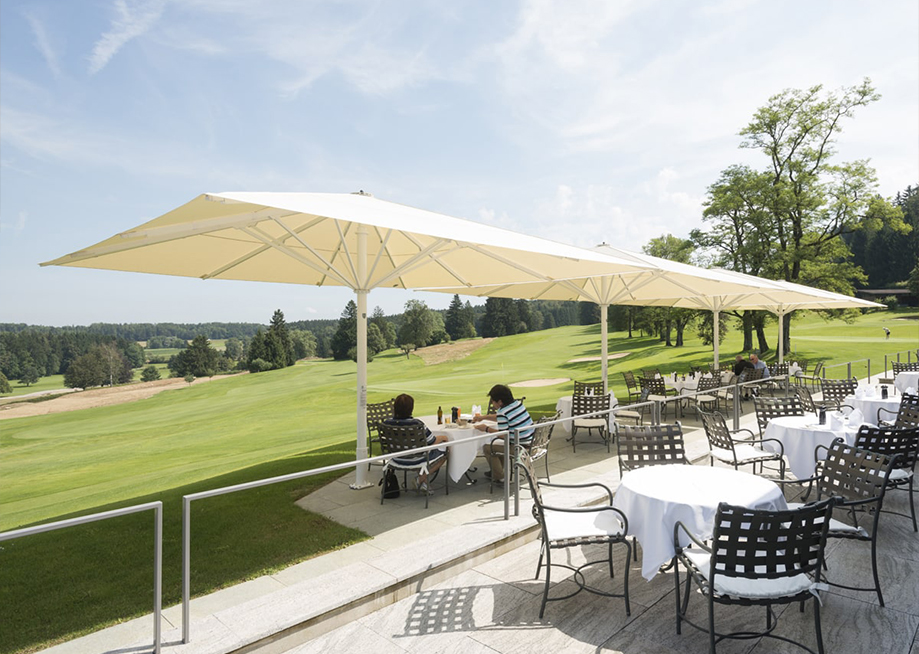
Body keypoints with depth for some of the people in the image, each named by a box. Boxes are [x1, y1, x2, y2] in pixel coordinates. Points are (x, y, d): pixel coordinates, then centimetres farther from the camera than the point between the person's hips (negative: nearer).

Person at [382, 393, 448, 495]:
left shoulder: (387, 422, -13)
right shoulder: (416, 424, -28)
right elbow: (433, 442, -17)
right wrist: (443, 438, 6)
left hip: (397, 459, 6)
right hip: (415, 461, -6)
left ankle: (423, 483, 19)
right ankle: (421, 479, 6)